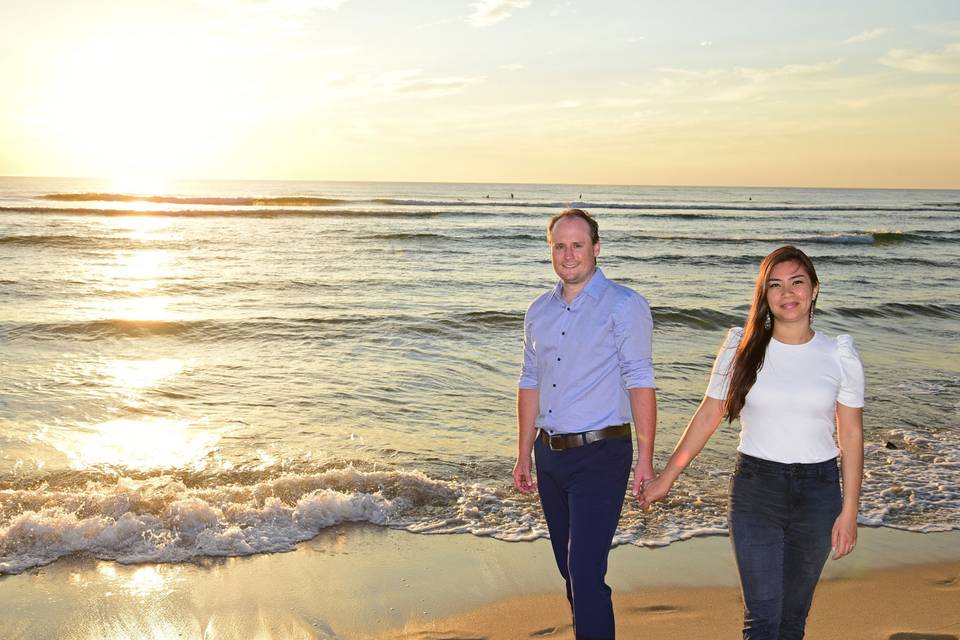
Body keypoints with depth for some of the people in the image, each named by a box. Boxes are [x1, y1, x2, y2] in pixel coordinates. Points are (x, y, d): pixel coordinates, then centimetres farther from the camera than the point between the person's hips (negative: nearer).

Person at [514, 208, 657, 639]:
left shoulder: (623, 306, -7)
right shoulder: (539, 312, 11)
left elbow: (640, 383, -12)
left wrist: (645, 458, -16)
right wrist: (524, 456, 15)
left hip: (600, 456, -6)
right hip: (550, 454, 6)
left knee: (586, 572, -11)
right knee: (570, 568, 16)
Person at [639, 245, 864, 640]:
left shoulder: (839, 355, 0)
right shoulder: (742, 349, -1)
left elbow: (851, 436, 2)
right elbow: (707, 417, 4)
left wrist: (849, 511, -2)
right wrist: (666, 479, 5)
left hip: (818, 492, 1)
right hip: (754, 491, -1)